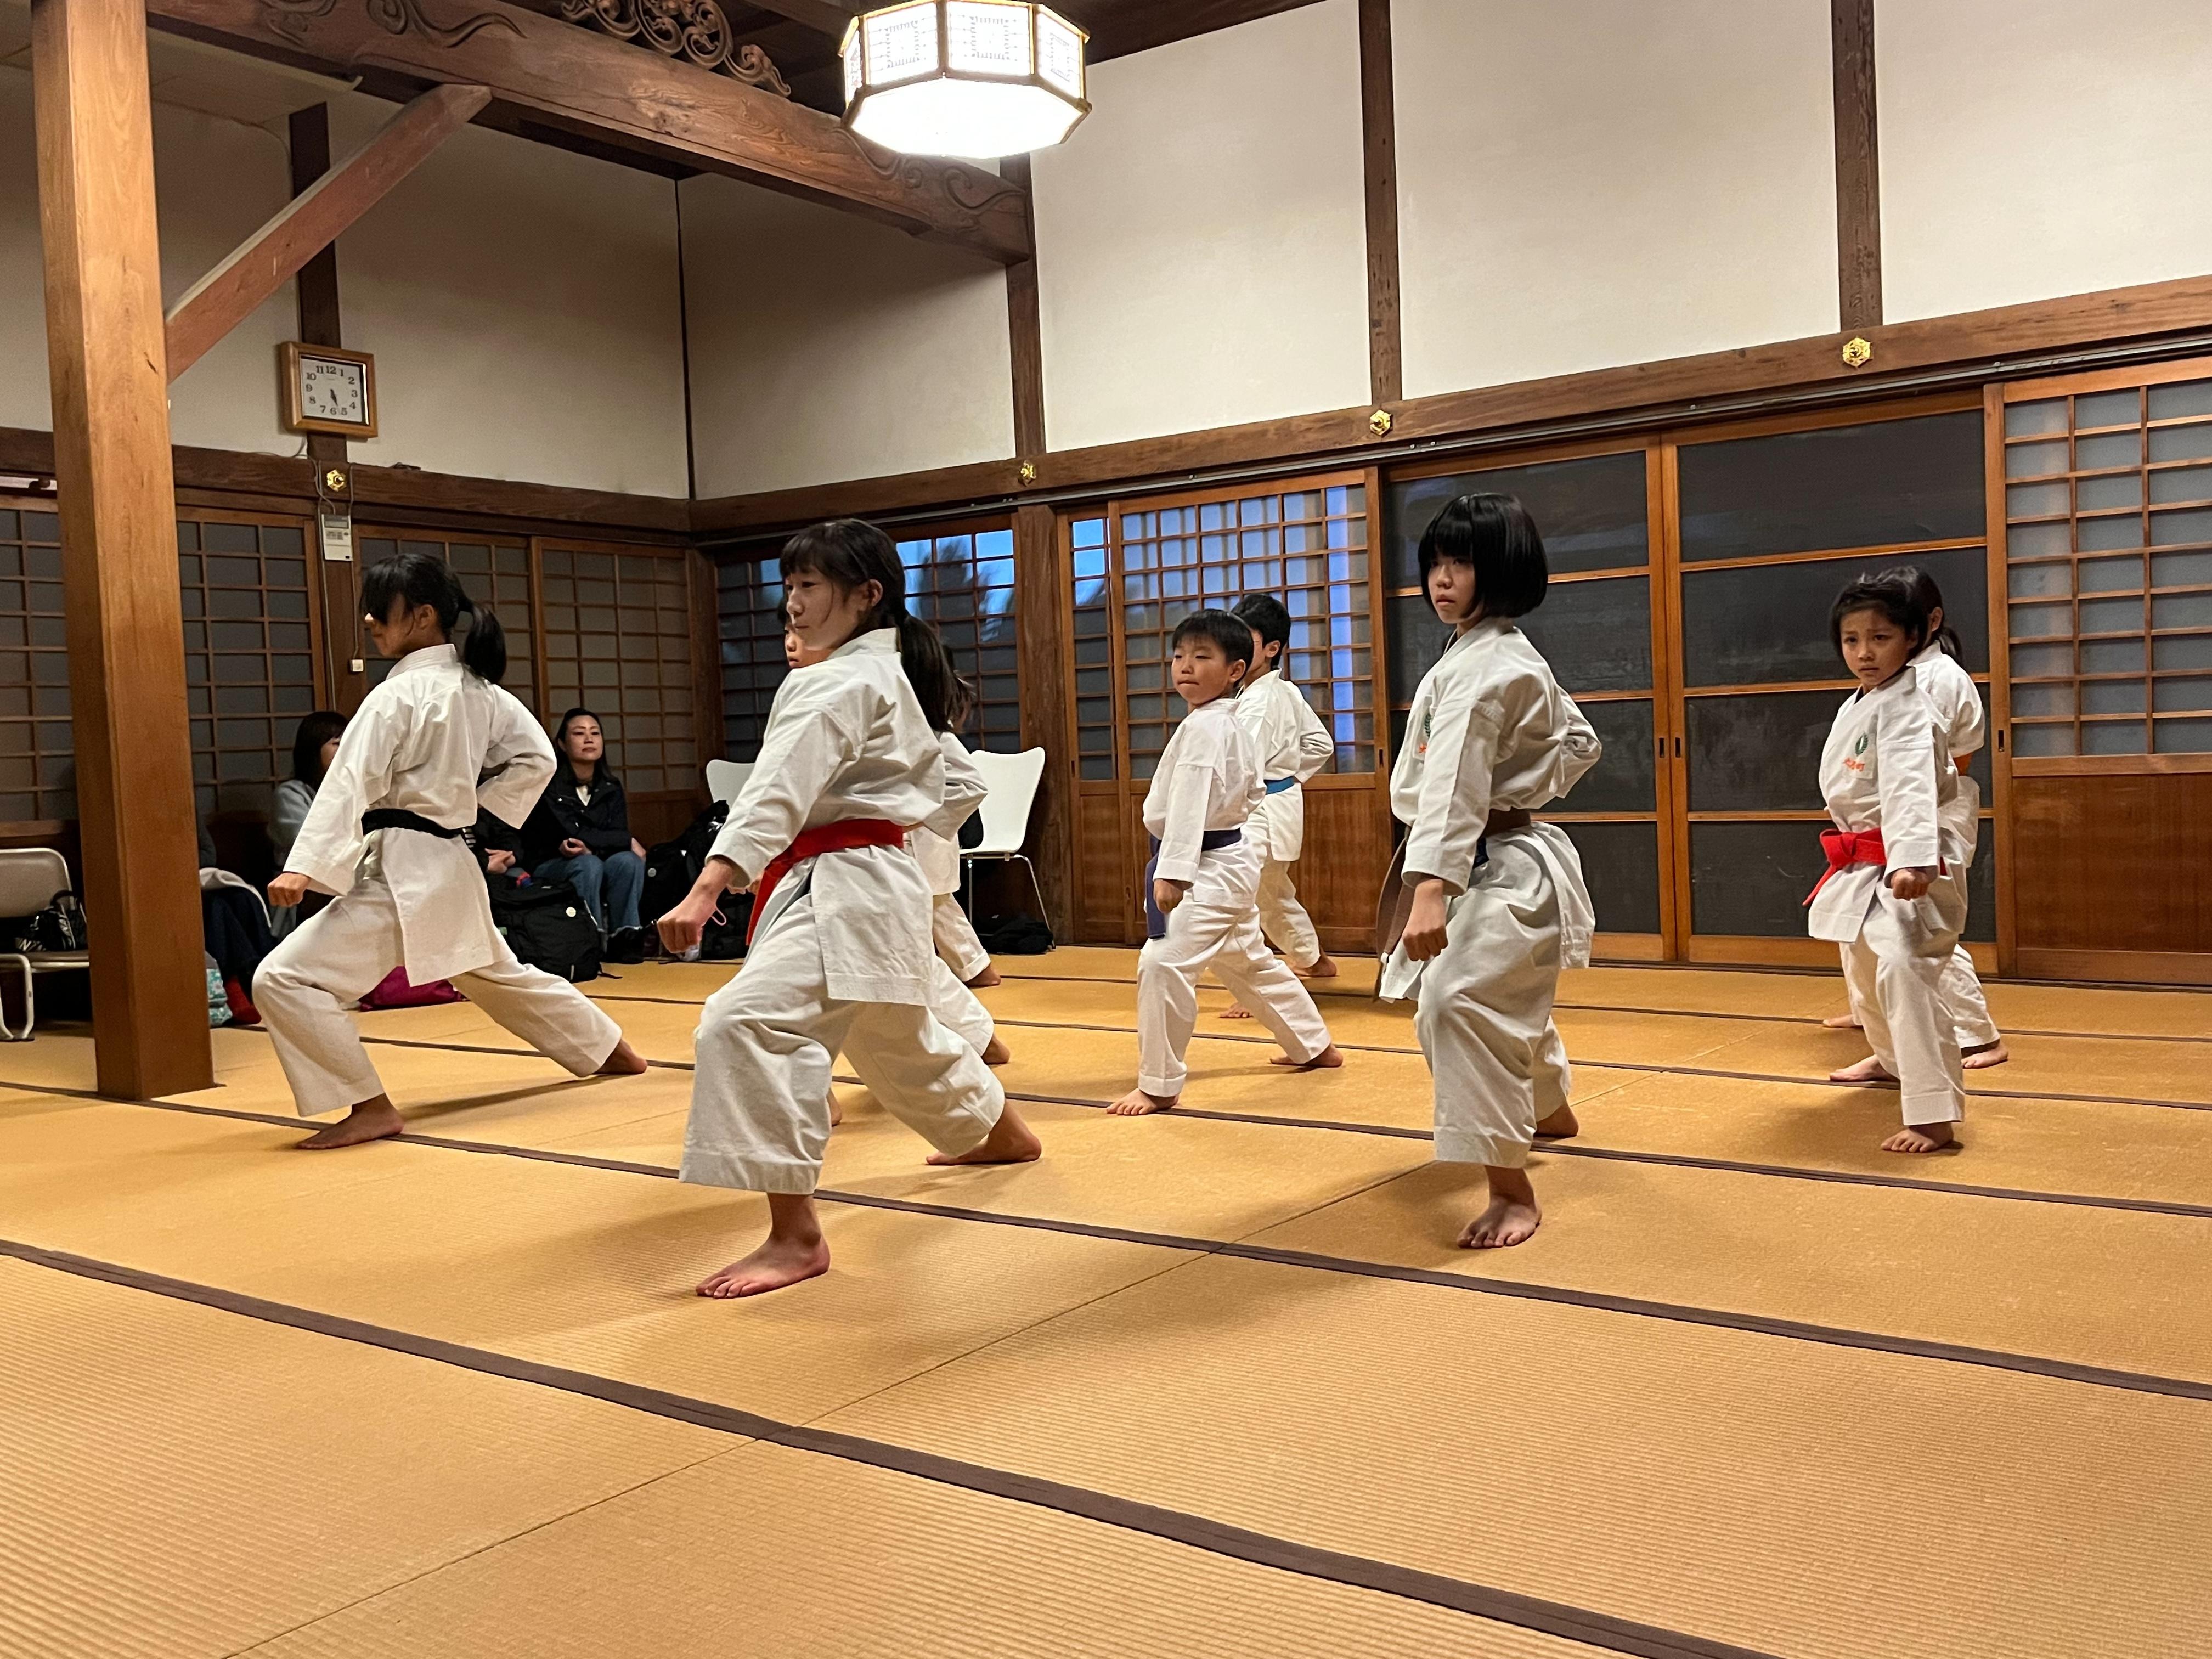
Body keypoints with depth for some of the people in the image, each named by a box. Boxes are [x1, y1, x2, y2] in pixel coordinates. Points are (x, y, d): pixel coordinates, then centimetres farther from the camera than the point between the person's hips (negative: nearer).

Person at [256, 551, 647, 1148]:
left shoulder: (398, 696, -16)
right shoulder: (478, 687, 7)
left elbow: (350, 784, -25)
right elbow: (536, 757, 13)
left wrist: (304, 868, -30)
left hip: (400, 871, -9)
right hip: (450, 866, 9)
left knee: (283, 981, -10)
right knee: (499, 976, 29)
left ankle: (370, 1109, -10)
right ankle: (611, 1049, 43)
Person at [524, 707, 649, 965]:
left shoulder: (611, 787, 6)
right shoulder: (549, 784, -12)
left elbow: (620, 834, -6)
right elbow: (573, 834, -20)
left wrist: (591, 846, -27)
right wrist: (629, 842, -18)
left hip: (594, 861, 5)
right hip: (548, 867, -4)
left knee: (627, 861, -26)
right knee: (588, 865, -35)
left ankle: (624, 939, -23)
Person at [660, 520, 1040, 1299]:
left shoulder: (838, 686, -15)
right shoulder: (886, 674, 16)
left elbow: (777, 794, -29)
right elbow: (929, 771, 27)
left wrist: (707, 890, -37)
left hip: (845, 890, -11)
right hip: (869, 880, 11)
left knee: (746, 1022, -25)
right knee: (896, 1035, 30)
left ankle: (794, 1234, -23)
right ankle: (999, 1132, 55)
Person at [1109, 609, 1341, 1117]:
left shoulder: (1203, 728, -18)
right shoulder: (1233, 726, 13)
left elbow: (1189, 802, -28)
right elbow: (1254, 792, 24)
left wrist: (1172, 872, -34)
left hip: (1207, 866, -11)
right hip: (1231, 860, 11)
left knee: (1164, 964, -18)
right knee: (1250, 962, 25)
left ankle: (1159, 1085, -12)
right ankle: (1314, 1046, 41)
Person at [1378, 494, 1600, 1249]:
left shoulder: (1484, 668, -21)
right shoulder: (1518, 657, 11)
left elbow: (1454, 786, -34)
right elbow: (1580, 743, 23)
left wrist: (1430, 890, -43)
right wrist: (1521, 788, 12)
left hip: (1499, 869, -11)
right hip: (1508, 856, 11)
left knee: (1457, 1004, -25)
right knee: (1510, 1002, 29)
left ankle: (1512, 1192, -21)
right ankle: (1551, 1111, 57)